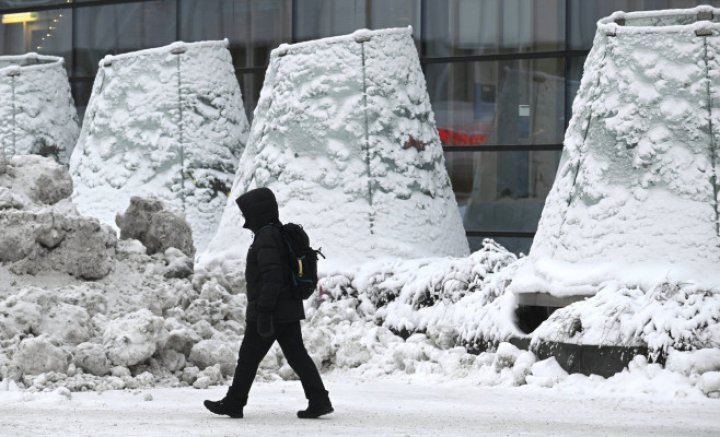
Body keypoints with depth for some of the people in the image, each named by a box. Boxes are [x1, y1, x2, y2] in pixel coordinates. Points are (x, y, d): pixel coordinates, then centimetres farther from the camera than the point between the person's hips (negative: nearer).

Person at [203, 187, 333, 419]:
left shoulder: (266, 237, -16)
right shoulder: (283, 233, 15)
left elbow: (271, 278, -24)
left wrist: (264, 311, -25)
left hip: (268, 311, -9)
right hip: (290, 310, 9)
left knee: (248, 358, 2)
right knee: (297, 355, 7)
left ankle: (233, 403, 11)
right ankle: (319, 400, -1)